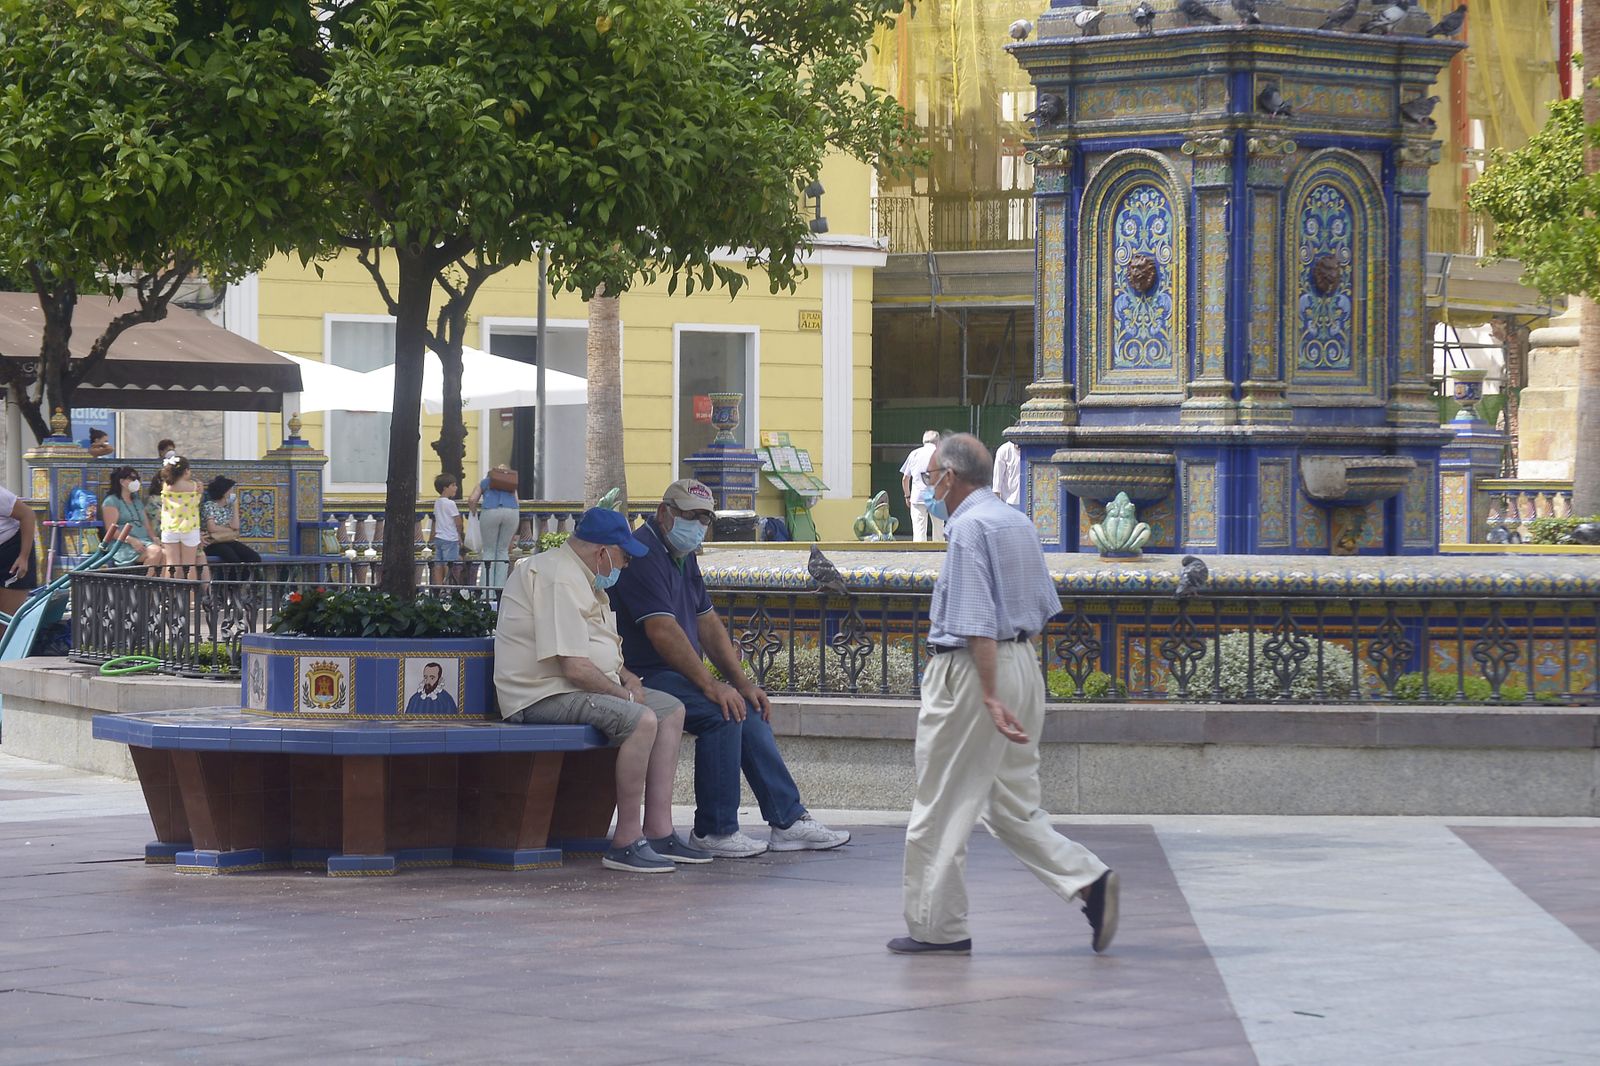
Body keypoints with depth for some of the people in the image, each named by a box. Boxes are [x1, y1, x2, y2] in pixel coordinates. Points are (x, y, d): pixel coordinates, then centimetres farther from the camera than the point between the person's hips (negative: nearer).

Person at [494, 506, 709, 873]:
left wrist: (625, 675, 13)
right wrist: (622, 693, -11)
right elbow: (574, 667, -25)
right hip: (545, 697, -12)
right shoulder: (559, 580, -19)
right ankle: (626, 841, -25)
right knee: (641, 719, -30)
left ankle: (658, 831, 5)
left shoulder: (579, 577, 18)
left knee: (671, 709, 10)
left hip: (576, 688, 12)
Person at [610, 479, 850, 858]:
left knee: (748, 709, 3)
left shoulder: (683, 557, 18)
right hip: (643, 679, -11)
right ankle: (714, 831, -18)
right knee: (722, 712, -26)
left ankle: (788, 821, 6)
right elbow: (662, 631, -24)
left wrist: (741, 682, 8)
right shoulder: (643, 554, -16)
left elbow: (708, 624, 19)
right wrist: (710, 685, -25)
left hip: (674, 674, 11)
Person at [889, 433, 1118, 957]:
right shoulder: (1017, 522, 13)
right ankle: (1087, 878, -2)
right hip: (1024, 663, 9)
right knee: (1012, 803, 14)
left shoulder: (967, 527, -15)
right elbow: (1042, 609, 19)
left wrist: (991, 699, -24)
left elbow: (978, 624, -21)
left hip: (972, 671, -9)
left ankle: (936, 927, 6)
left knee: (940, 810, 1)